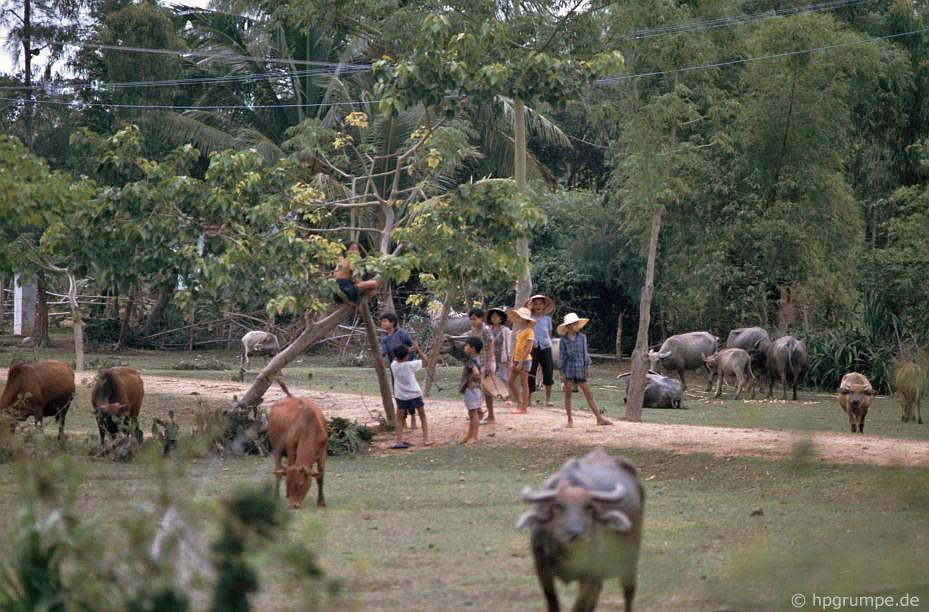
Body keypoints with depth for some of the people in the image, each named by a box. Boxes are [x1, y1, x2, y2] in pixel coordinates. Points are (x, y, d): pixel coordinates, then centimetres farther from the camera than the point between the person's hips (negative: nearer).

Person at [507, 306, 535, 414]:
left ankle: (524, 407, 1)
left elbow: (528, 349, -16)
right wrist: (512, 361, 11)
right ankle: (519, 403, 20)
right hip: (517, 360, 9)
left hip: (525, 360, -9)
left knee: (523, 384, -3)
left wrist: (521, 363, -18)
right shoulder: (518, 331, 14)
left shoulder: (529, 331, -11)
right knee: (511, 382, 9)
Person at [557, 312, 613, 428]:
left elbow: (585, 353, 9)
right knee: (568, 394, 3)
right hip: (568, 369, -2)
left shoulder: (582, 337, 4)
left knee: (589, 394, 2)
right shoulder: (564, 340, -3)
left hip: (580, 370, 2)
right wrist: (561, 372, -3)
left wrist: (587, 367, 4)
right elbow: (561, 356, -1)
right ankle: (570, 420, 13)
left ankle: (599, 418, 0)